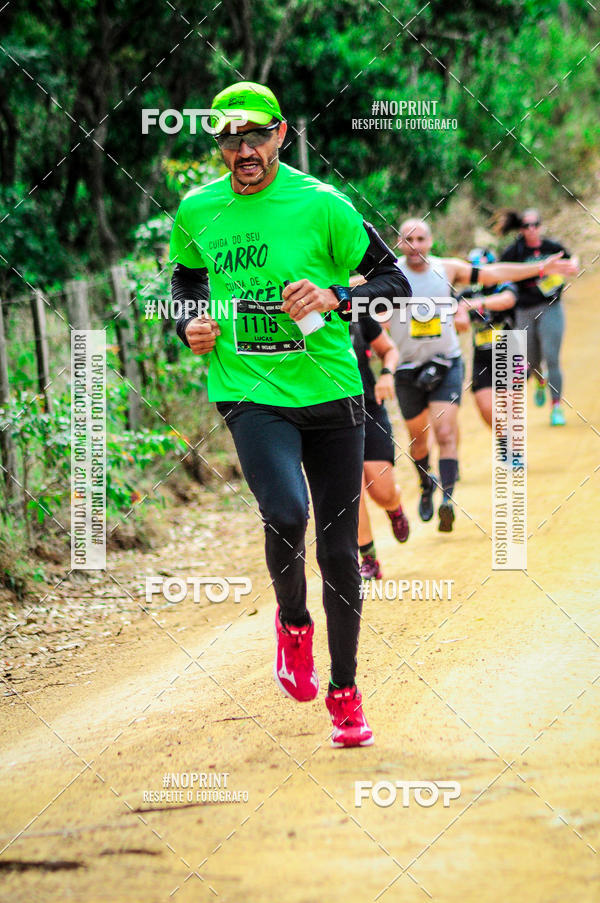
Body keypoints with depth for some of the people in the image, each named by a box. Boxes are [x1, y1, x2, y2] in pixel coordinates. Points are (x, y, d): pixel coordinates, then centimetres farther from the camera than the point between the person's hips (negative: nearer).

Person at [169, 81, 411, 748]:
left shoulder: (321, 204, -6)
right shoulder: (197, 212, 4)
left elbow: (394, 281, -1)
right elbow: (185, 278, 24)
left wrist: (336, 297, -19)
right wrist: (189, 324, 3)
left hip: (331, 393, 0)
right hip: (249, 394, 0)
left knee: (338, 551, 4)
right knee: (286, 514, -26)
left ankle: (344, 693, 22)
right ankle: (292, 623, 5)